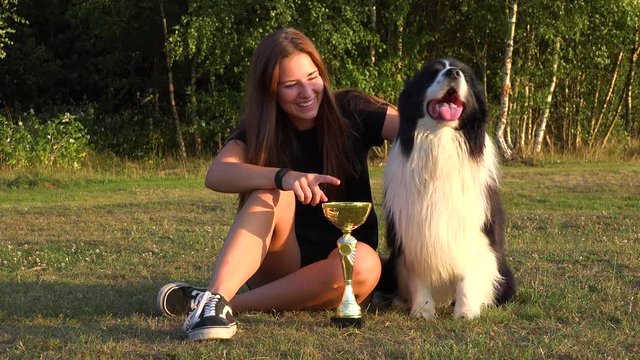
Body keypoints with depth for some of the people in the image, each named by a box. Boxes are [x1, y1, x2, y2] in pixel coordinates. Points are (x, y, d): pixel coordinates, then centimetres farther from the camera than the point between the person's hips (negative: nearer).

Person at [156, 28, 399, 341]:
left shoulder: (349, 112, -5)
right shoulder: (258, 129, -5)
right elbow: (215, 175, -26)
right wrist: (283, 177, -42)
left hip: (339, 266, 0)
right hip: (280, 266, 0)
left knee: (364, 264, -35)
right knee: (271, 191, -28)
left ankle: (234, 303, -30)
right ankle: (215, 299, -47)